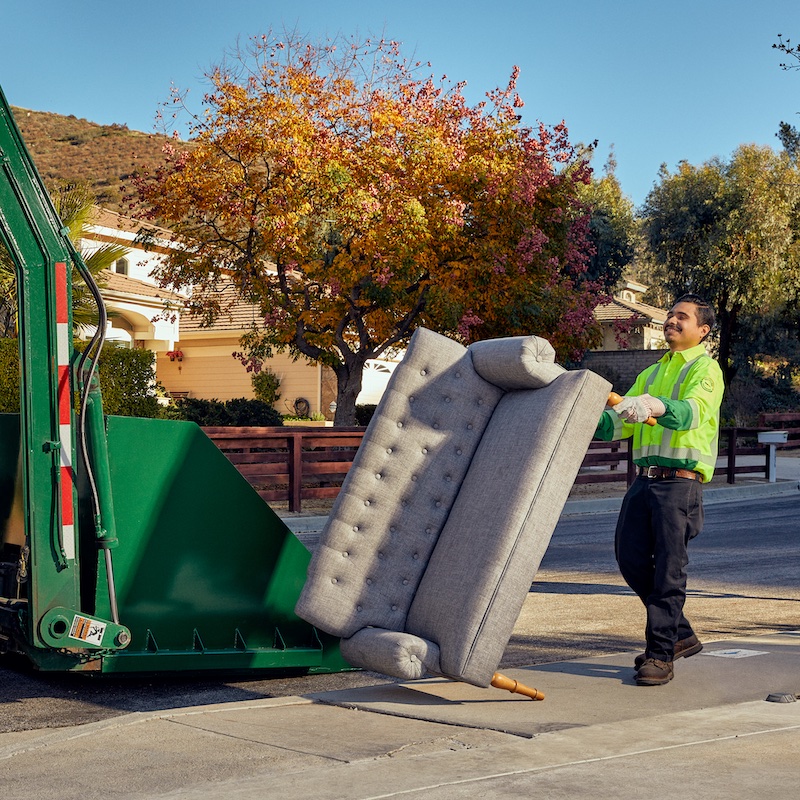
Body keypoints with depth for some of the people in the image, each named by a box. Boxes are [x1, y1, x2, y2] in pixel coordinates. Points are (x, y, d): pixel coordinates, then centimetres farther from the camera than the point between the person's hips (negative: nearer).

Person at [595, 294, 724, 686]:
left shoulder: (706, 370, 0)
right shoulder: (650, 374, 25)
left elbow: (691, 413, -22)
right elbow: (619, 423, 17)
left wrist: (655, 406, -41)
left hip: (680, 481, -7)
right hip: (644, 479, 7)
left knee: (668, 568, -6)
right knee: (630, 556, 4)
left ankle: (660, 654, 2)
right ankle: (680, 635, 20)